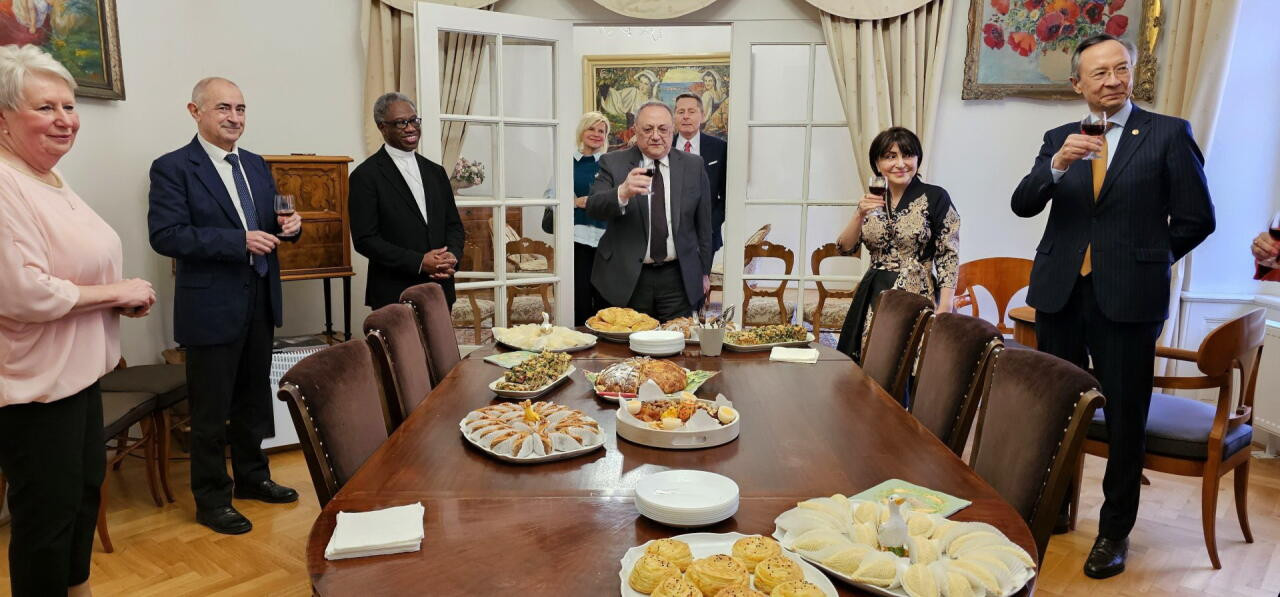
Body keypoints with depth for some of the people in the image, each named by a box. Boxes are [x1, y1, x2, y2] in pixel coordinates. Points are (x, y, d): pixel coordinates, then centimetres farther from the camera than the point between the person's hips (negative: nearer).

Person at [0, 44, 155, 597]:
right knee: (47, 512, 5)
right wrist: (118, 292, -17)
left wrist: (125, 296, 4)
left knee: (85, 487, 22)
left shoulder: (49, 179, 11)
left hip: (76, 368, 10)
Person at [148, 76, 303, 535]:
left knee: (253, 399, 19)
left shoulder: (256, 165, 11)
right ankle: (211, 500, 20)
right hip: (211, 307, -6)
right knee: (211, 410, 5)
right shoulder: (172, 167, -9)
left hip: (259, 302, 7)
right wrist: (239, 242, -25)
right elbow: (165, 236, -18)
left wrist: (287, 225, -6)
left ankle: (252, 477, 36)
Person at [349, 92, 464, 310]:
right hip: (394, 295, -5)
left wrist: (452, 256, -8)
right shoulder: (365, 175, -5)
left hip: (440, 290, 5)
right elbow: (364, 239, -11)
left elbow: (454, 225, 14)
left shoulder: (436, 172, 13)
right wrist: (419, 262, -17)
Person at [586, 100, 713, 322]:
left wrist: (704, 271, 12)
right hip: (628, 278, -1)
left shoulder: (694, 166, 6)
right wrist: (623, 193, -34)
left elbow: (703, 223, 11)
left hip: (678, 278, 2)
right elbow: (593, 207, -15)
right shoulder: (613, 163, 0)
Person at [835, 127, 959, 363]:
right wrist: (860, 214, -11)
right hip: (873, 298, 4)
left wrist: (944, 311, -14)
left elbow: (949, 257, -6)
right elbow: (845, 248, 5)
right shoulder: (873, 199, 9)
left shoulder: (935, 197, -4)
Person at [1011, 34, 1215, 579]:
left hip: (1127, 297, -2)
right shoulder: (1059, 139, 8)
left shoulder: (1168, 134, -1)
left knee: (1125, 418, 6)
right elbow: (1023, 206, -3)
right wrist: (1058, 164, -19)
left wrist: (1145, 260, 8)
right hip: (1060, 292, 3)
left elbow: (1197, 218, 1)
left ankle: (1114, 531, 22)